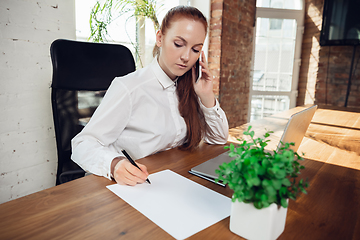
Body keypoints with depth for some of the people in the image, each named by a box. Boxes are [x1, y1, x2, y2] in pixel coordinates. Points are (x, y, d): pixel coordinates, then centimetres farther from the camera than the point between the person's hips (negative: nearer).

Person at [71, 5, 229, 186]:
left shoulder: (187, 87, 3)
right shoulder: (128, 88, -15)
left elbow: (219, 139, 8)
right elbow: (83, 144, -15)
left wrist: (207, 96, -6)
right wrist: (114, 164, -36)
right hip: (129, 187, -2)